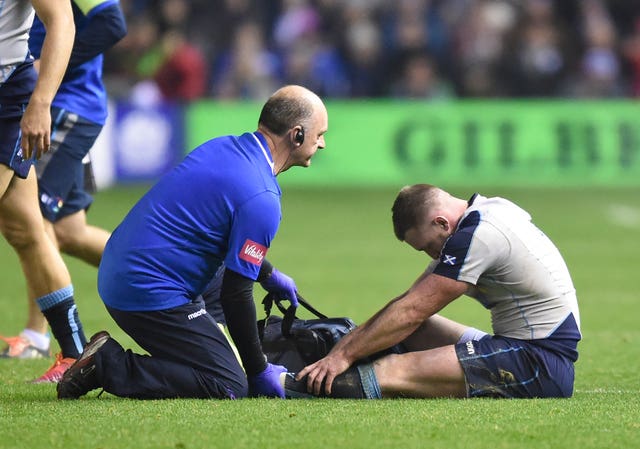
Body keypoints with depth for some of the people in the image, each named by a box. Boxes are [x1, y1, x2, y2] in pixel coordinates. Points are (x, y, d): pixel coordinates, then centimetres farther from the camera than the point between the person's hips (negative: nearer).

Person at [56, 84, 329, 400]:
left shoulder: (223, 147, 8)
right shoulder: (261, 199, -18)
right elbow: (235, 294, -15)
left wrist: (268, 274, 36)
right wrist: (259, 371, -4)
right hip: (151, 295, -10)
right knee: (230, 386, -8)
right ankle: (110, 366, -12)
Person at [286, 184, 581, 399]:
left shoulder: (477, 237, -16)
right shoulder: (490, 209, 14)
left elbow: (410, 311, -14)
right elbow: (411, 303, 14)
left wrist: (344, 354, -9)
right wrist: (348, 344, 7)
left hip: (541, 365, -11)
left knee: (394, 372, -19)